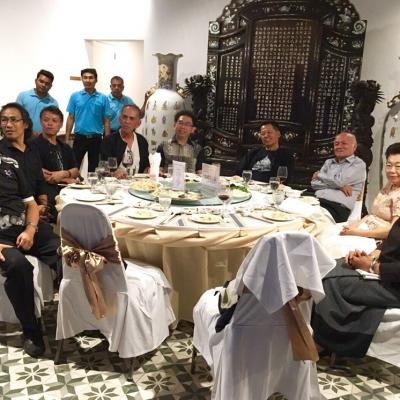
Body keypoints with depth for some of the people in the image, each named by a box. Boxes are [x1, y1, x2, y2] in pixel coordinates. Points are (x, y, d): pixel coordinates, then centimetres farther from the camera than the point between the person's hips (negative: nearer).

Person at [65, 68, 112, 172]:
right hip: (80, 138, 0)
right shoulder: (75, 96, 3)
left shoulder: (103, 98, 1)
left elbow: (106, 121, 2)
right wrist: (67, 139, -1)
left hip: (96, 139, 0)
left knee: (93, 167, 9)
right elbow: (71, 118, 4)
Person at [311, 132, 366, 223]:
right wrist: (339, 186, -2)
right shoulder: (328, 162, 24)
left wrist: (319, 175, 8)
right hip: (317, 201, 5)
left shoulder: (358, 164, 8)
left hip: (337, 208, -5)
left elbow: (339, 181, -8)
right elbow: (314, 183, 10)